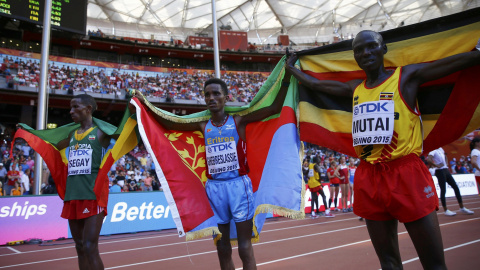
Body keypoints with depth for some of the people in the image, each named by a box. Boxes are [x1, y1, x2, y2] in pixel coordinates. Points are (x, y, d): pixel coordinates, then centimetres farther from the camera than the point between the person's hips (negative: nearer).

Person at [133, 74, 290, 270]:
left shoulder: (239, 121, -2)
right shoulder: (203, 126, 8)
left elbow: (275, 107, -5)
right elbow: (169, 125, 15)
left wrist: (286, 77, -11)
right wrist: (146, 104, 11)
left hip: (238, 185, -3)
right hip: (214, 187, 4)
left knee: (245, 248, 1)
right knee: (222, 248, 13)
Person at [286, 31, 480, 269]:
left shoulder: (406, 76, 0)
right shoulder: (354, 89, 13)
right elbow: (316, 84, 26)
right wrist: (291, 68, 36)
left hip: (406, 174, -4)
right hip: (369, 178, 5)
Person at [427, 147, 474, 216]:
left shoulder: (441, 149, 13)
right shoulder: (433, 151, -13)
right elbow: (428, 159, -31)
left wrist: (446, 163, 16)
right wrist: (436, 165, -22)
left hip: (446, 170, 9)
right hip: (440, 171, -9)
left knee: (456, 187, 7)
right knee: (443, 190, -4)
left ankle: (462, 208, 16)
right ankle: (446, 210, 5)